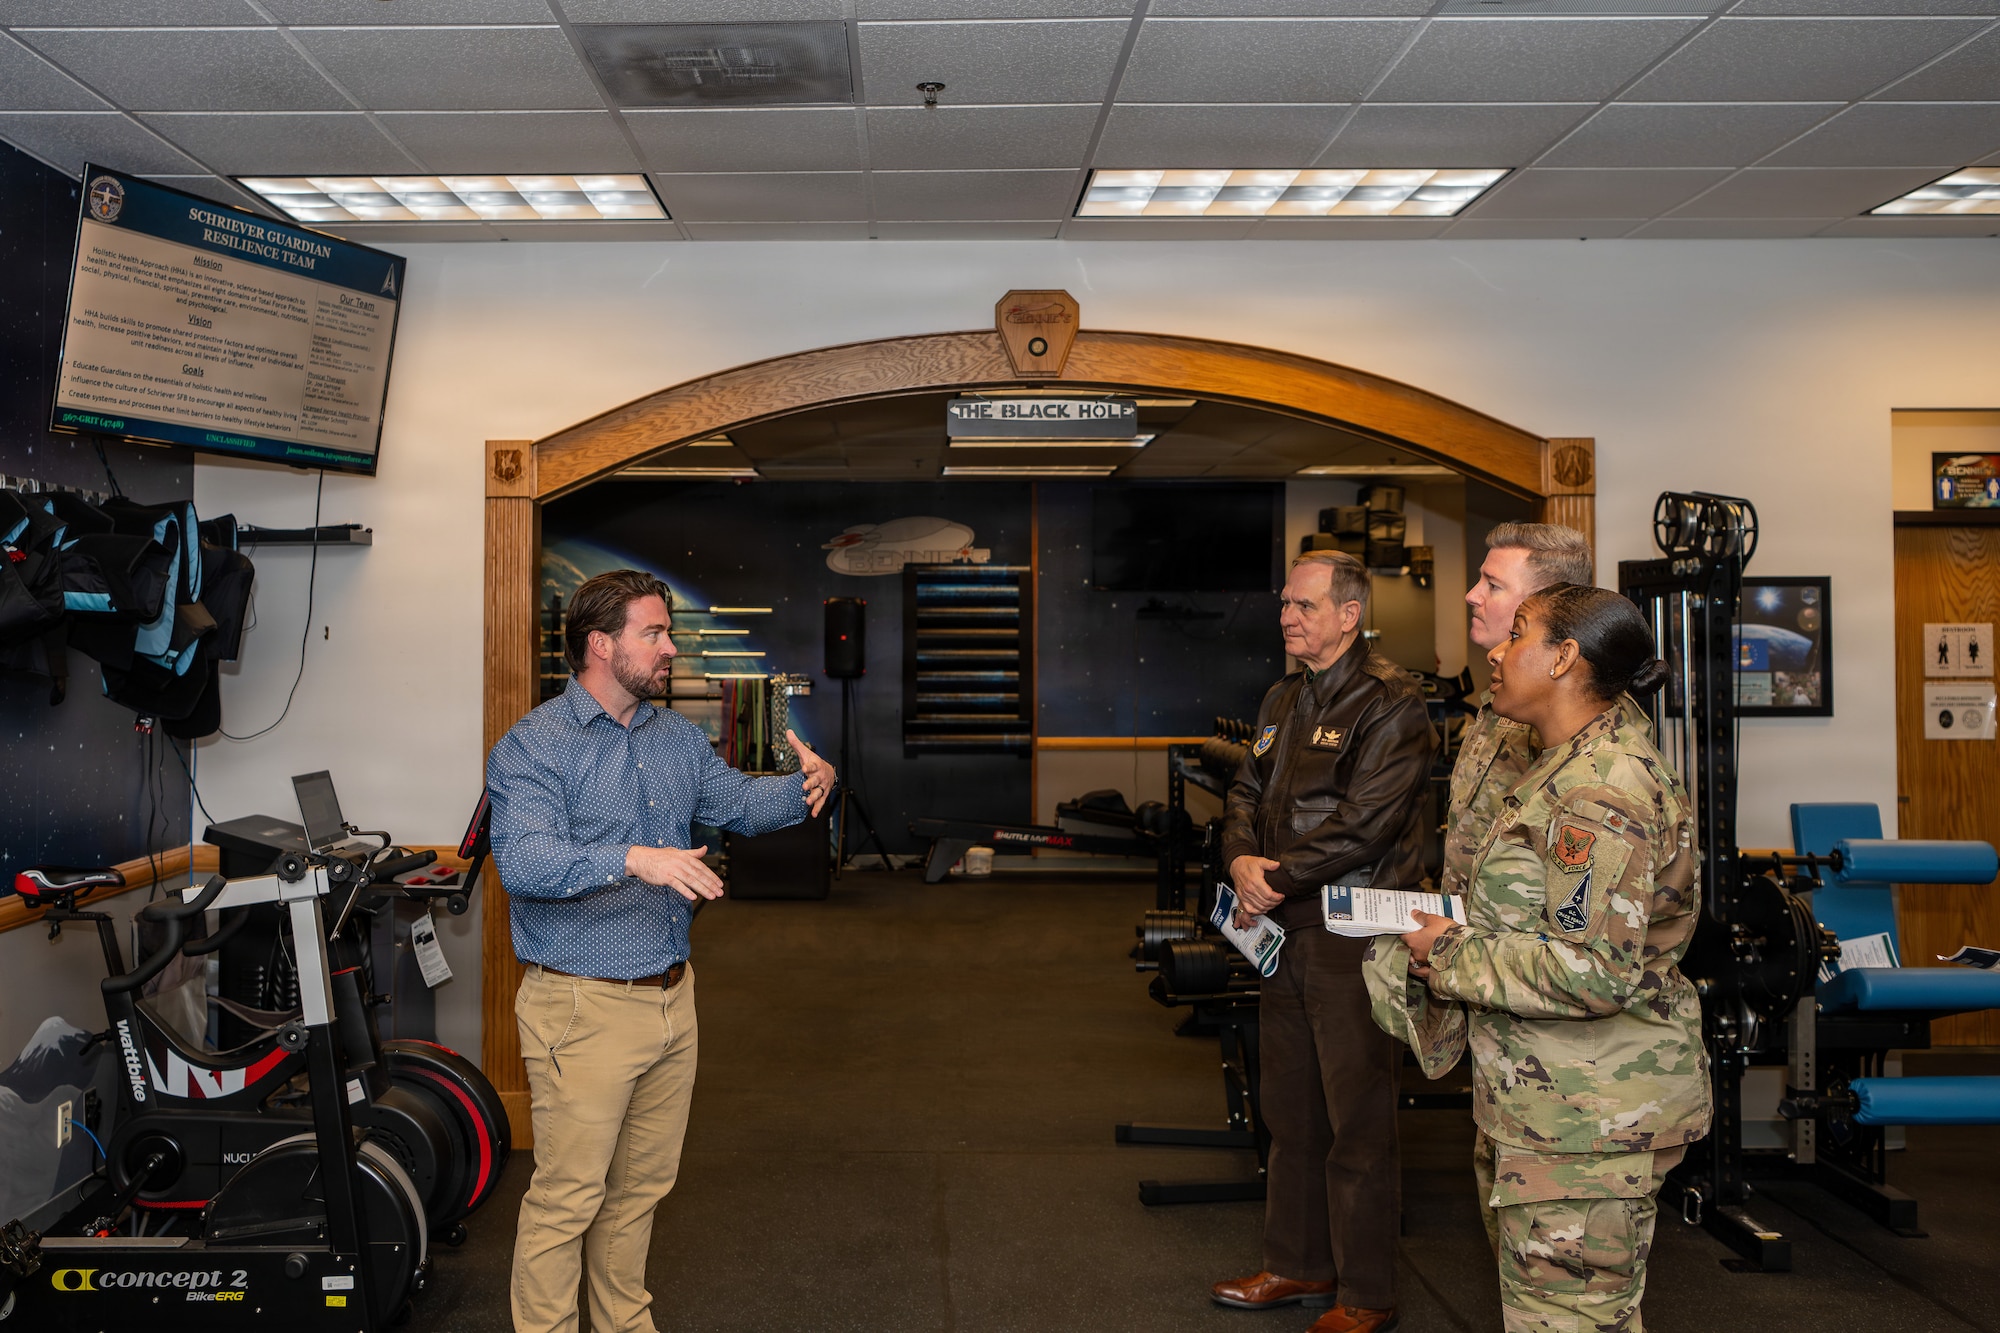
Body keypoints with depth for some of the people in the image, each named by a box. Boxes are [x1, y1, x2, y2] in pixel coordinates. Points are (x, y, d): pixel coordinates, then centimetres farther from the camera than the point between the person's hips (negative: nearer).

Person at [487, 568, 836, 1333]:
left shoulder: (676, 737, 10)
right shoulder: (533, 746, -14)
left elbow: (737, 801, 14)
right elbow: (523, 860, -27)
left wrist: (806, 787, -7)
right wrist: (632, 860, -40)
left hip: (671, 997, 8)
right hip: (584, 1005, -7)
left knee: (641, 1187, 20)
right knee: (567, 1199, 1)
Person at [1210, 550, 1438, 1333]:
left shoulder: (1389, 703, -12)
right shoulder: (1282, 701, 15)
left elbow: (1363, 823, -20)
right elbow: (1247, 794, 14)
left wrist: (1276, 879, -15)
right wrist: (1241, 860, -7)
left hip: (1353, 937, -8)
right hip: (1284, 930, 8)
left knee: (1358, 1120, 1)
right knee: (1290, 1110, 17)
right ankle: (1298, 1265, 32)